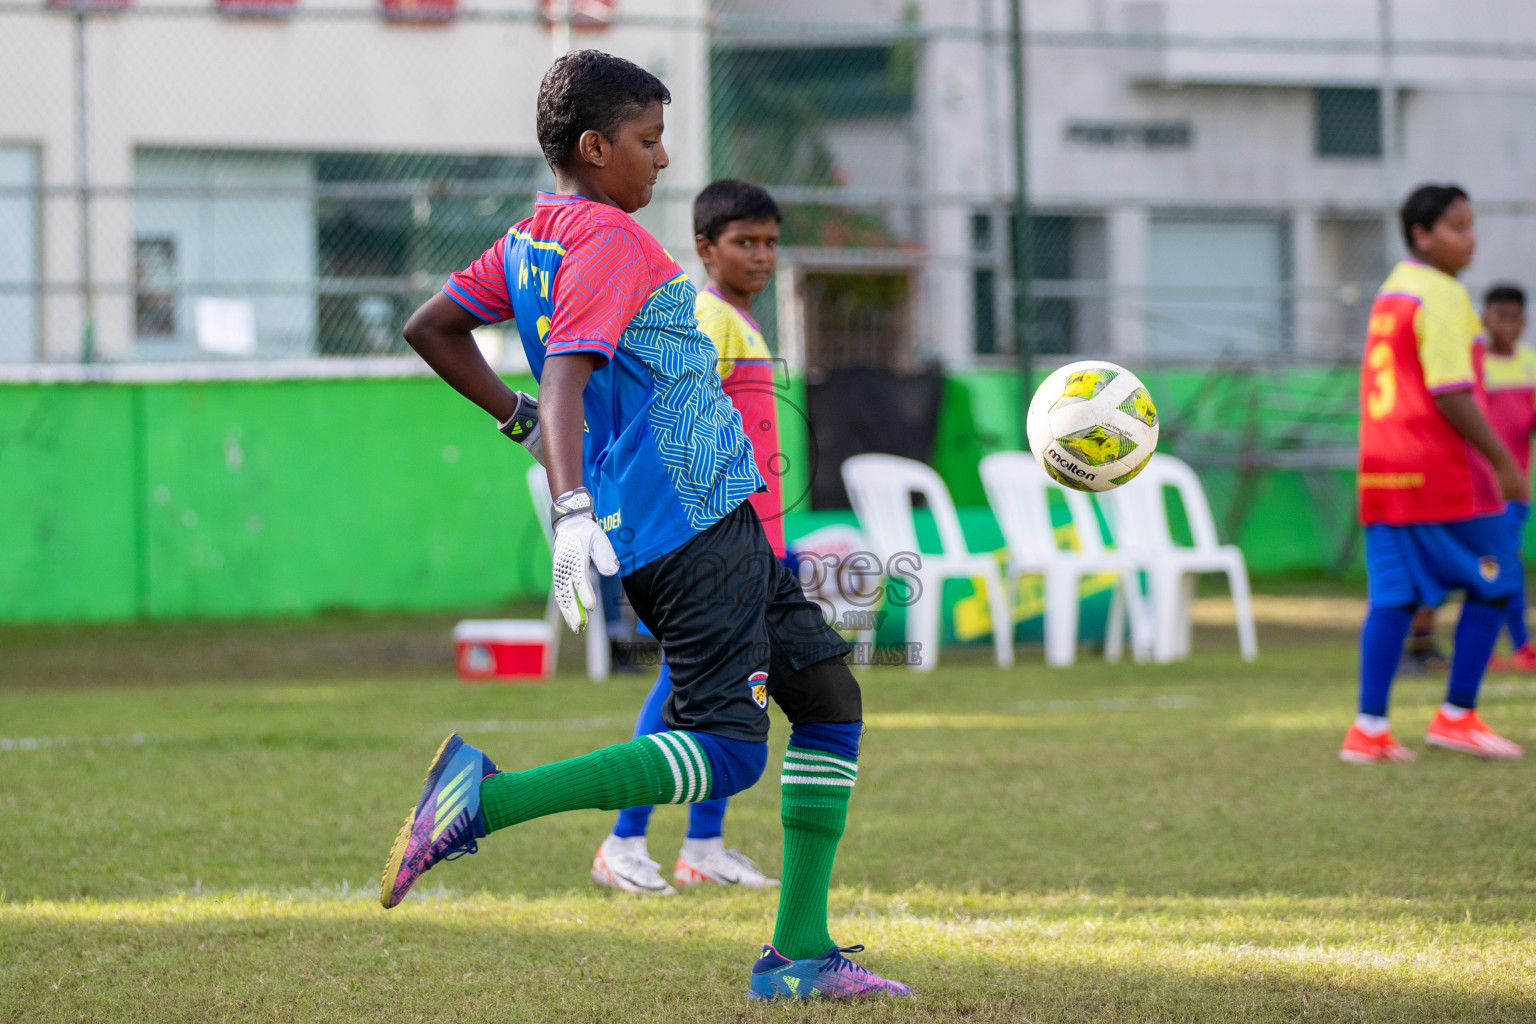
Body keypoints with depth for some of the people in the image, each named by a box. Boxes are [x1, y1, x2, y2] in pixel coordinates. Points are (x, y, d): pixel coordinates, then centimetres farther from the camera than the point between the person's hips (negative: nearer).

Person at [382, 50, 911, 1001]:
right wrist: (573, 511, -38)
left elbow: (430, 328, 20)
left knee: (828, 697, 12)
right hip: (688, 521, -10)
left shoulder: (530, 240, 13)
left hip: (718, 522, 10)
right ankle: (485, 798, -19)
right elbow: (567, 374, -27)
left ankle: (800, 954, 10)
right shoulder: (608, 238, -14)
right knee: (725, 752, -15)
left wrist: (519, 420, 22)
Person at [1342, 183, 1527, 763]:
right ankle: (1456, 716, 4)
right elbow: (1451, 395, -18)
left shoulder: (1390, 293, 16)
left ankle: (1370, 728, -1)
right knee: (1494, 583, 4)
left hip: (1383, 470, 8)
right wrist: (1502, 462, -14)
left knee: (1392, 596, 5)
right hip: (1442, 472, -8)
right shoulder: (1442, 297, -12)